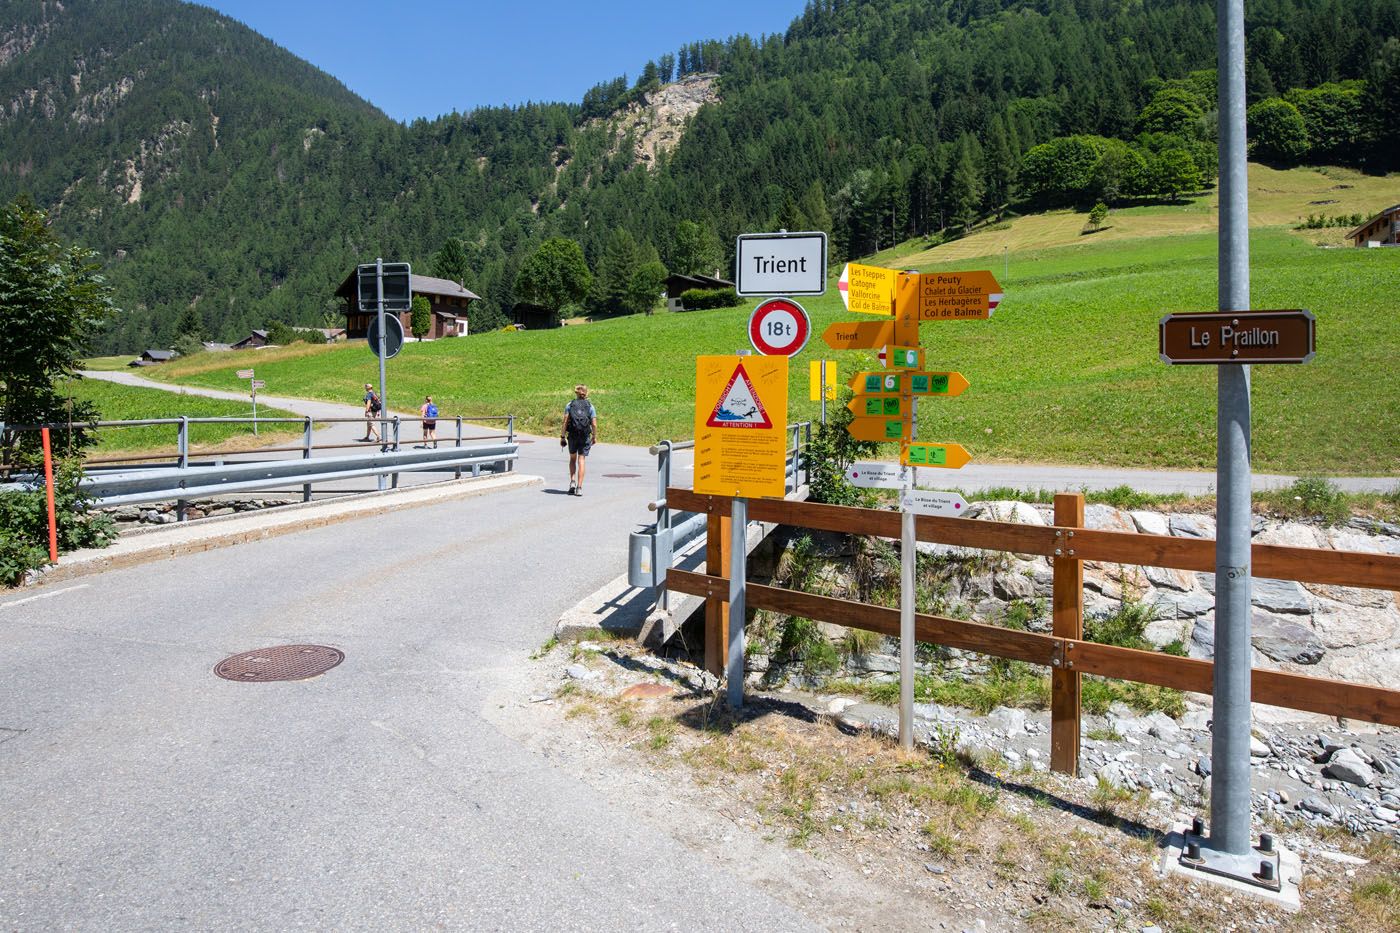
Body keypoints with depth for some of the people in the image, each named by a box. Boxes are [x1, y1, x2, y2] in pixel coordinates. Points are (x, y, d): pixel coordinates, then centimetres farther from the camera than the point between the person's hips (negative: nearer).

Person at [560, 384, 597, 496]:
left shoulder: (569, 405, 0)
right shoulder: (590, 406, 0)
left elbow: (565, 422, -6)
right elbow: (594, 424, -4)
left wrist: (562, 436, -1)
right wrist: (594, 437, 10)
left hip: (572, 436, 0)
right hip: (585, 437, 0)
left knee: (572, 459, 20)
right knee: (581, 461, 2)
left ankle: (572, 481, 5)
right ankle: (579, 488, -2)